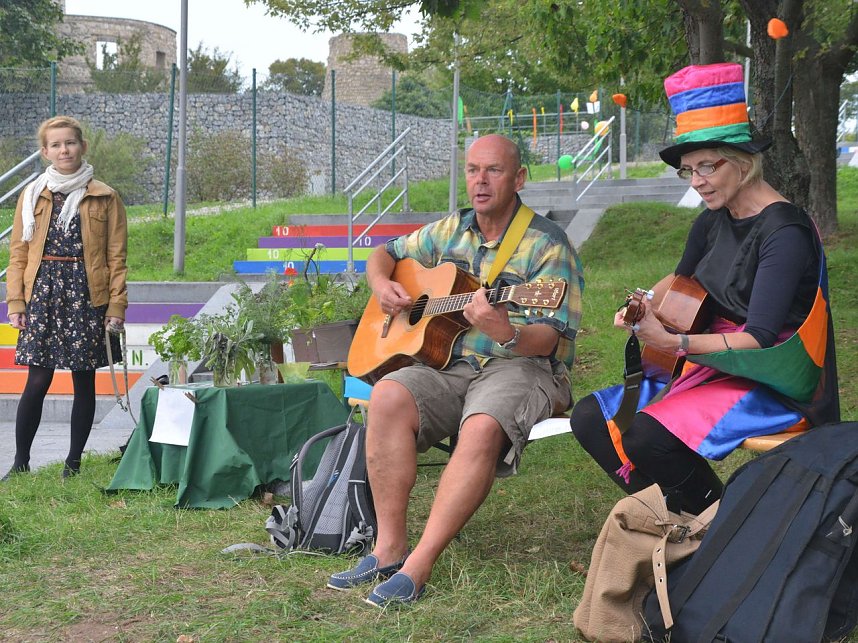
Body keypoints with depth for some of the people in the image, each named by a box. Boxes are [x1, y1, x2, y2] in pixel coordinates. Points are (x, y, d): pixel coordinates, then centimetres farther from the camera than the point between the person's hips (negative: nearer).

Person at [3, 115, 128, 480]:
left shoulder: (105, 198, 3)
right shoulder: (33, 196, 8)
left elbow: (116, 257, 3)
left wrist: (116, 306, -4)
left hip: (87, 295, 0)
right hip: (43, 292, 1)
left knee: (84, 381, 5)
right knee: (37, 381, -3)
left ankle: (73, 462, 17)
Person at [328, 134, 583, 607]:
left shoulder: (546, 245, -5)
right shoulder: (450, 231, 14)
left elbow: (547, 340, -13)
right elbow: (385, 253, 29)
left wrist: (505, 332, -35)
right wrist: (381, 284, 5)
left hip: (522, 368, -5)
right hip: (448, 364, 5)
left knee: (483, 426, -37)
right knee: (388, 397, -26)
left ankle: (418, 566, -34)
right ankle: (389, 548, -22)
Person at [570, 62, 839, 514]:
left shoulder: (784, 231, -18)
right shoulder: (713, 222, 7)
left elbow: (760, 339, -23)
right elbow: (680, 280, 25)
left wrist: (676, 343, -32)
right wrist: (643, 308, 2)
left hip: (772, 384, -9)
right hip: (711, 365, 9)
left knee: (649, 435, -32)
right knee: (590, 417, -3)